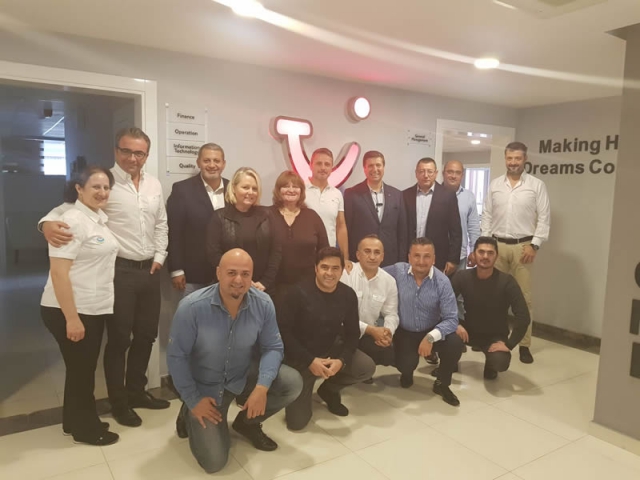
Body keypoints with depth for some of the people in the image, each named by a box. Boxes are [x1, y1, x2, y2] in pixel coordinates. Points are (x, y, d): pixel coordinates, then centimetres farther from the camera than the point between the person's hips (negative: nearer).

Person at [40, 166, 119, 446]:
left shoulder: (98, 218, 10)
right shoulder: (73, 221, -18)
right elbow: (58, 273, -23)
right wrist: (72, 318, -24)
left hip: (93, 309, 8)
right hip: (69, 311, -8)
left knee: (86, 368, 18)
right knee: (80, 369, 6)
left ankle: (79, 421, 34)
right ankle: (83, 428, 23)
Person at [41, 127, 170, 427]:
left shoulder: (154, 185, 10)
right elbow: (69, 207, -12)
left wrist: (159, 257, 8)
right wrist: (49, 222, -33)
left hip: (149, 270, 6)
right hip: (119, 271, -6)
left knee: (146, 335, 15)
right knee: (119, 338, 5)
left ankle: (136, 391, 33)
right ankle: (118, 402, 22)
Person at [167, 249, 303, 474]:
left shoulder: (263, 304, -17)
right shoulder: (191, 307, -25)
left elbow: (273, 347, -10)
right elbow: (176, 356, -16)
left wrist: (262, 387, -26)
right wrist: (193, 400, -13)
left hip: (244, 377, 3)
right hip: (206, 386, -3)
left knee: (293, 383, -20)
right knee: (214, 463, -9)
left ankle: (247, 423, 8)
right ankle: (190, 414, 23)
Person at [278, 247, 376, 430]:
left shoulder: (348, 295, -7)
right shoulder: (298, 292, -19)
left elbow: (352, 333, -1)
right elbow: (283, 331, -18)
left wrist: (342, 360, -20)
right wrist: (310, 361, -23)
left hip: (332, 351, 4)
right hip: (300, 358, -3)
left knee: (367, 367, -19)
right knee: (296, 422, -9)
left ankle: (329, 389, 11)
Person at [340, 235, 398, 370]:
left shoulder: (389, 281, 1)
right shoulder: (345, 273, -15)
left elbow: (391, 313, 6)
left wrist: (388, 332, -18)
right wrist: (370, 329, -21)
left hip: (371, 334, 5)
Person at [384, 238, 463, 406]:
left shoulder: (442, 282, -17)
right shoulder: (397, 271, -15)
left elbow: (451, 319, -19)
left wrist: (431, 337, -33)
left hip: (431, 331, 1)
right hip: (404, 332, 0)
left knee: (455, 343, -27)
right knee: (406, 364, -25)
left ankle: (441, 383, 5)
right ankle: (407, 373, 19)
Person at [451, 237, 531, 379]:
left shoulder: (506, 281, -19)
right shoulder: (462, 277, -12)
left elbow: (523, 317, -23)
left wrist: (509, 344, -26)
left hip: (495, 336, -1)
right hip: (468, 330, 2)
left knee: (500, 363, -33)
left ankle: (490, 366, 10)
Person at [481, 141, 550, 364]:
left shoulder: (537, 185, -1)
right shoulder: (495, 185, 7)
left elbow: (544, 218, -3)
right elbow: (487, 216, 8)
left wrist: (534, 245, -9)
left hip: (523, 246, -2)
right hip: (497, 245, 2)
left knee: (524, 296, 2)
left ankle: (524, 344, 12)